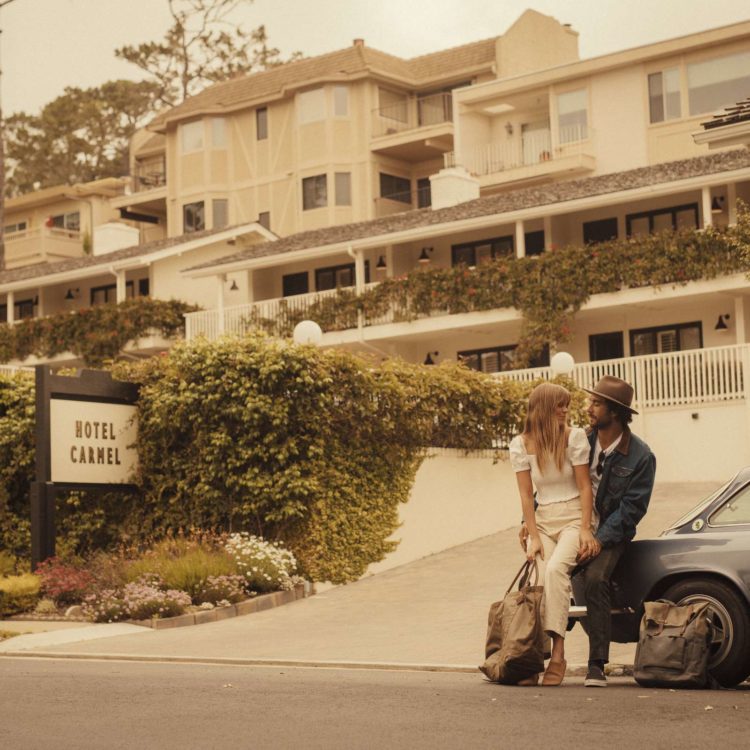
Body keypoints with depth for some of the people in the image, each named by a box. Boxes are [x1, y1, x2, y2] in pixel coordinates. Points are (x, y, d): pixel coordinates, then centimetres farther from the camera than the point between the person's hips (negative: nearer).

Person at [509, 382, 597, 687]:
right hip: (542, 519, 3)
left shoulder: (574, 436, -4)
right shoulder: (521, 444, 0)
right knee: (539, 581, -19)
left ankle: (557, 653, -31)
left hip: (573, 516, -2)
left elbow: (585, 486, -4)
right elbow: (526, 494, 0)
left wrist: (585, 530, -13)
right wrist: (534, 537, -8)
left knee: (556, 569, -29)